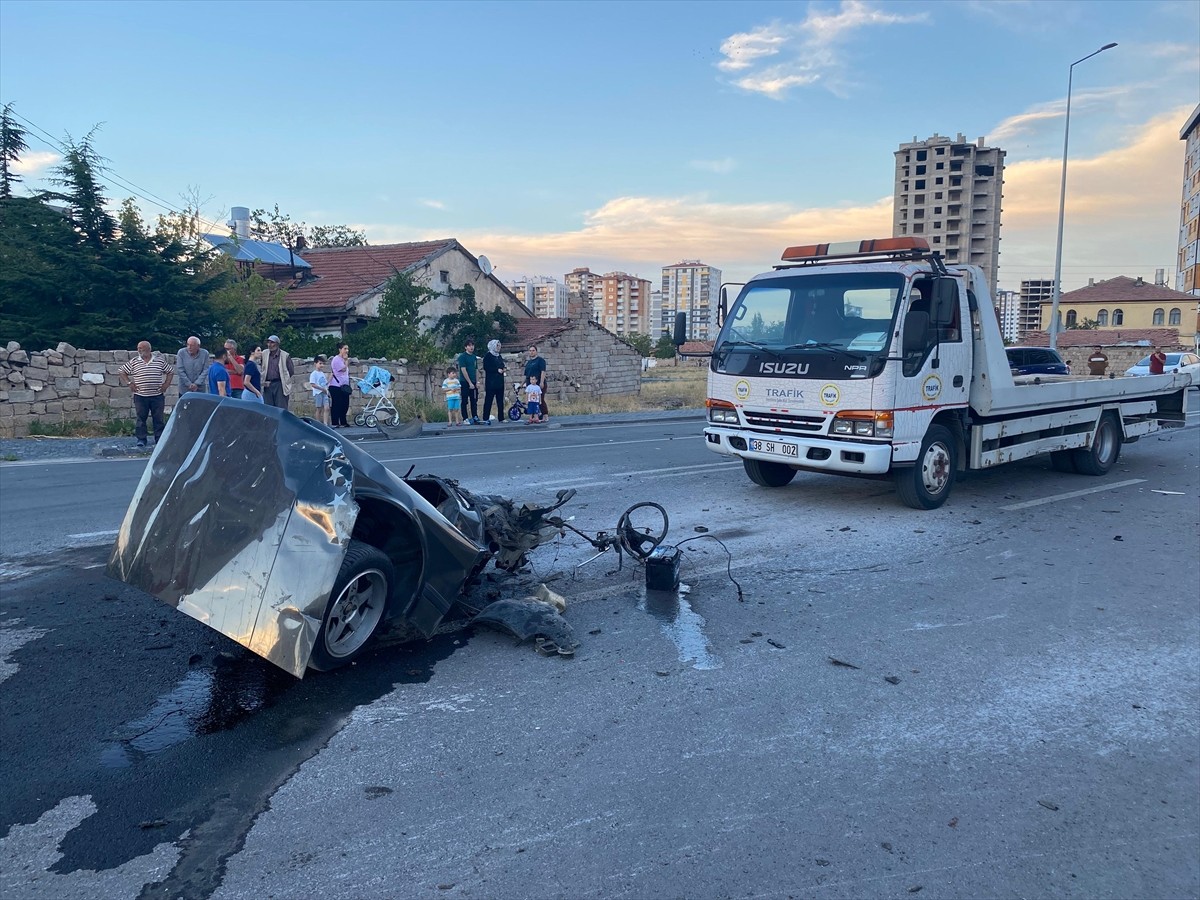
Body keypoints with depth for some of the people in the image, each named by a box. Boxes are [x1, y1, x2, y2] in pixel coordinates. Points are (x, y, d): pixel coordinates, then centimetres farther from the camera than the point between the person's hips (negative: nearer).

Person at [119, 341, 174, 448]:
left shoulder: (160, 360, 3)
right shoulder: (134, 362, 3)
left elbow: (171, 371, 12)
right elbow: (123, 372, 11)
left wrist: (166, 384, 4)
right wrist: (129, 383, 1)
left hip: (157, 396, 0)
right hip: (140, 396, 0)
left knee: (158, 418, 4)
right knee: (141, 418, 3)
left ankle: (160, 439, 11)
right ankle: (141, 439, 9)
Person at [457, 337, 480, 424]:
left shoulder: (474, 356, 13)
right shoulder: (462, 356, -8)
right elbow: (463, 370, -13)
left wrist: (476, 382, 9)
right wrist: (470, 383, -15)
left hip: (473, 382, 7)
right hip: (465, 382, -7)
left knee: (474, 401, 8)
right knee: (465, 402, -1)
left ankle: (475, 418, 14)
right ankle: (465, 419, 2)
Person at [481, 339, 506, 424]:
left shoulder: (499, 356, 18)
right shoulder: (488, 356, -3)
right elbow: (486, 368, -12)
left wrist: (503, 370, 4)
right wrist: (497, 370, -16)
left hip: (500, 381, 7)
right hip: (491, 382, -7)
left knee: (500, 401, 6)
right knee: (488, 400, -7)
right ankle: (486, 419, -6)